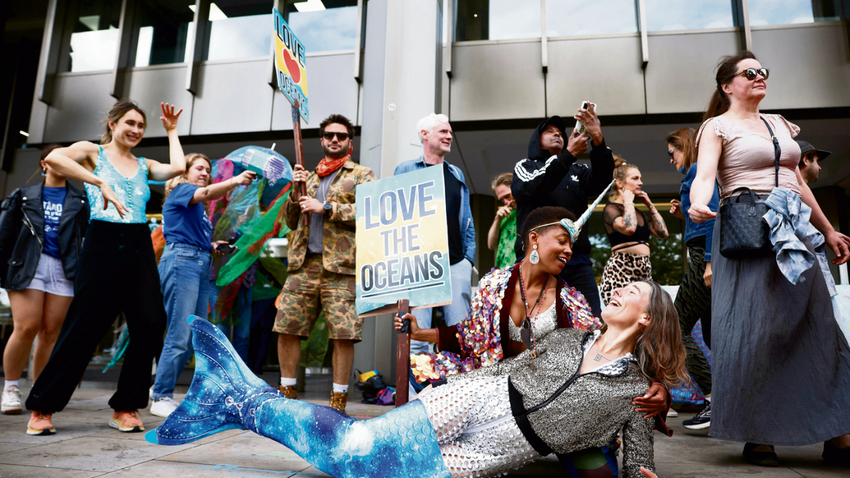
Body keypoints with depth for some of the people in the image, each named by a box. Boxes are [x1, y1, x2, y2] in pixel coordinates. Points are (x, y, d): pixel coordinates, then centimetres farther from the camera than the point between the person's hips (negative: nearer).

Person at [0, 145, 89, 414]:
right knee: (26, 328, -10)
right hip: (27, 265, -1)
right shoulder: (24, 196, 14)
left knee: (51, 332, 0)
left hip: (63, 270, 1)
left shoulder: (79, 201, 14)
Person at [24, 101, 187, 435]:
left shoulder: (144, 165, 19)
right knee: (84, 328, -2)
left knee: (150, 325, -4)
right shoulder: (93, 152, 7)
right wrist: (101, 183, -20)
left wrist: (171, 130, 12)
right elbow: (54, 158, -13)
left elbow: (178, 168, 0)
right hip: (103, 245, -4)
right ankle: (42, 407, 16)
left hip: (139, 248, 4)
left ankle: (125, 408, 10)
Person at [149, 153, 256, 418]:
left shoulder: (198, 207, 26)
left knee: (196, 338, 8)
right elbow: (207, 193, -21)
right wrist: (234, 181, -36)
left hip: (201, 266, 9)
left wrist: (212, 245, 11)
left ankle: (161, 389, 19)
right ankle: (161, 398, 0)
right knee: (179, 336, -10)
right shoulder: (179, 190, 1)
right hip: (181, 261, -9)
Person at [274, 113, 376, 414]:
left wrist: (326, 208, -11)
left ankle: (338, 400, 7)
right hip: (304, 263, 4)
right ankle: (287, 392, 17)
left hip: (341, 265, -4)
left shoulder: (362, 174, 10)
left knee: (343, 335, -5)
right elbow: (291, 222, 22)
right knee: (287, 328, 1)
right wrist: (296, 192, 5)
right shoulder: (309, 177, 24)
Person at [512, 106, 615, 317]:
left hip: (577, 260, 3)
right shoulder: (525, 166, 15)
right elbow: (533, 188, -8)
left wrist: (598, 141, -15)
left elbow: (601, 183, 0)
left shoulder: (577, 170, 21)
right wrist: (570, 154, -14)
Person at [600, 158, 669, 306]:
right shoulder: (611, 209, -2)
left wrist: (650, 205, 20)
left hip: (644, 272, 8)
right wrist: (628, 201, -6)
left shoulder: (638, 212, 23)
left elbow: (663, 233, 19)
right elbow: (629, 228, -22)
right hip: (620, 270, -8)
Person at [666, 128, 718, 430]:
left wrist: (710, 261, -23)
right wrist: (684, 215, 15)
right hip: (709, 259, 10)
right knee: (713, 334, 12)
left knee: (678, 328, -8)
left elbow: (713, 213, -17)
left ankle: (716, 399, -10)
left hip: (704, 257, -10)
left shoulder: (698, 170, -4)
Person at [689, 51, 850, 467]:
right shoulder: (718, 127, 3)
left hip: (794, 231, 7)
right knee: (755, 330, -8)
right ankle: (758, 437, 2)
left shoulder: (780, 124, 22)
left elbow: (798, 182, 25)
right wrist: (699, 203, -36)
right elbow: (704, 174, -14)